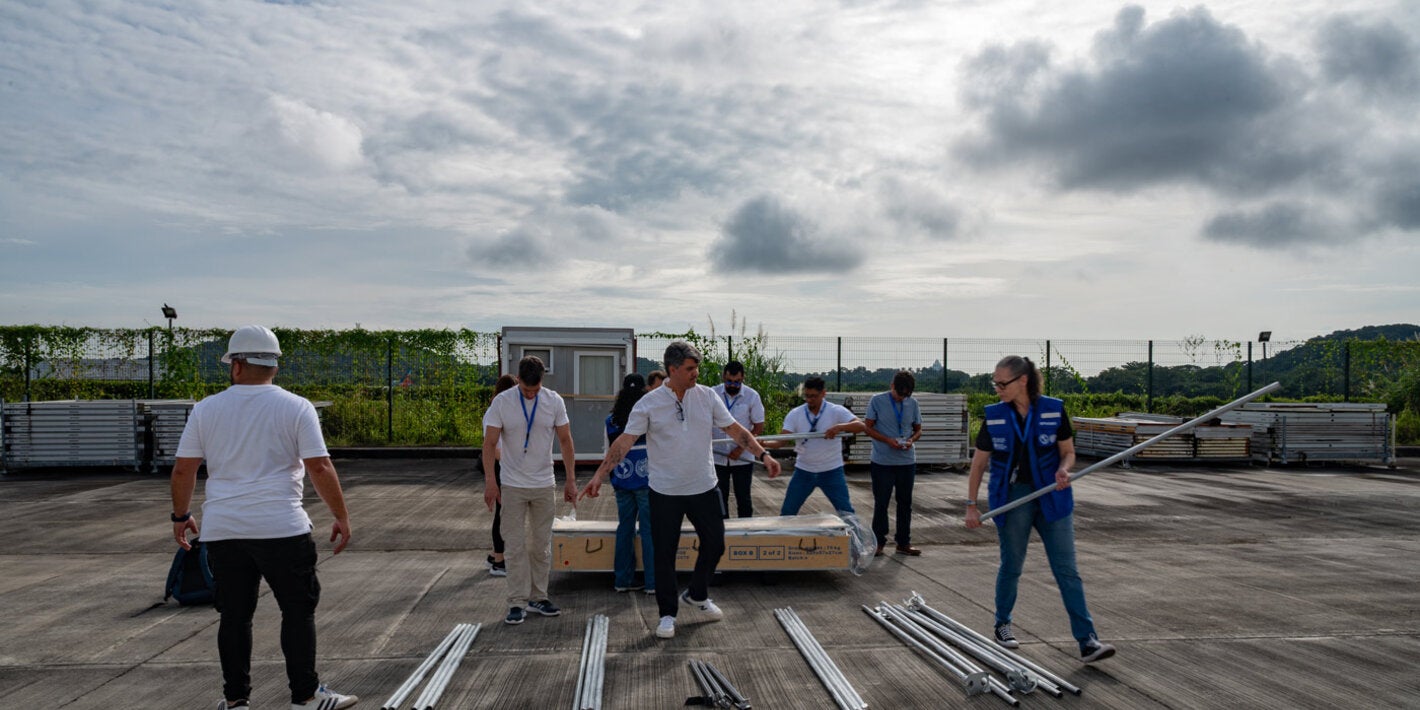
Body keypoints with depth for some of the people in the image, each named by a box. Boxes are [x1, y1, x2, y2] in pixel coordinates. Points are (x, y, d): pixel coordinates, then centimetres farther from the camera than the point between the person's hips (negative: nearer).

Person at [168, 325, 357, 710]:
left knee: (234, 616, 12)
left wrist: (181, 515, 21)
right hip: (282, 530, -3)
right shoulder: (296, 407, -3)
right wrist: (341, 516, 0)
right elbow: (319, 467, -8)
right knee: (298, 611, 7)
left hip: (223, 532, 3)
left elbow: (183, 469, 7)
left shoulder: (206, 409, 5)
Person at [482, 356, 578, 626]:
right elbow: (490, 443, -7)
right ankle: (517, 602, 7)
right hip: (513, 485, -2)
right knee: (514, 546, 0)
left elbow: (566, 441, 3)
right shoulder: (501, 402, -9)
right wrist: (490, 481, -14)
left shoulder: (554, 401, -4)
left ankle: (538, 597, 21)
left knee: (541, 545, 10)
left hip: (544, 485, 2)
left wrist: (571, 480, 1)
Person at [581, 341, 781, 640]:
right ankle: (668, 614, 19)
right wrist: (600, 475, -20)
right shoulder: (649, 403, -10)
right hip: (665, 492, -3)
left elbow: (735, 429, 2)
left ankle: (697, 595, 36)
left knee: (715, 544, 11)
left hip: (704, 487, 3)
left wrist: (763, 454, -7)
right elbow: (625, 440, -12)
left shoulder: (707, 396, -1)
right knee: (664, 554, 3)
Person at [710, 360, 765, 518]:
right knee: (720, 499, 11)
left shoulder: (752, 396, -7)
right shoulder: (713, 394, -5)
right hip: (717, 457, 1)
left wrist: (741, 448, -12)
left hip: (742, 458, -1)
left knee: (743, 498, 7)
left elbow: (759, 427, -4)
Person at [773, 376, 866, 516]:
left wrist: (839, 427, -40)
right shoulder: (794, 414, -5)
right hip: (804, 471, 2)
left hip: (831, 471, -2)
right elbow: (782, 441, -12)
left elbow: (860, 425, -23)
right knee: (787, 512, 5)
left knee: (847, 513, 1)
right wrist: (763, 443, -32)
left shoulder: (837, 411, -11)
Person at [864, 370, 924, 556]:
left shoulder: (912, 403, 5)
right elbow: (868, 427, -3)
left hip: (907, 462, 3)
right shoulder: (877, 400, -5)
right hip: (882, 462, -3)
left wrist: (911, 440, -10)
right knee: (881, 503, 3)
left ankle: (904, 543, 19)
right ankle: (879, 542, 14)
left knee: (905, 503, 9)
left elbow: (918, 429, 13)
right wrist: (888, 440, -17)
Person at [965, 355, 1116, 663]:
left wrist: (1064, 470, -19)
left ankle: (1087, 641, 0)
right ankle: (1002, 625, 30)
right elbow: (978, 463, 4)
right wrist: (971, 505, 2)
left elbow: (1069, 452, 4)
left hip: (1052, 497, 0)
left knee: (1067, 570, -2)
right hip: (1012, 497, 0)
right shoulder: (994, 416, -2)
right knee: (1011, 566, 9)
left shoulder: (1053, 410, -4)